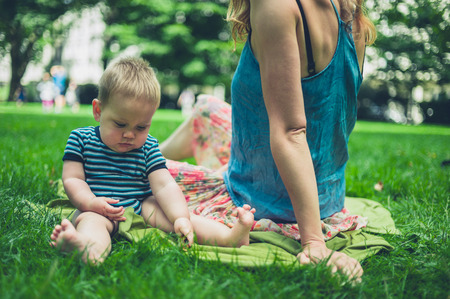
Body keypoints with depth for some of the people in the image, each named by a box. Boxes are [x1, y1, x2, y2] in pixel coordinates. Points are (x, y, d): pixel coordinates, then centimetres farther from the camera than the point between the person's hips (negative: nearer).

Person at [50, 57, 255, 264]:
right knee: (90, 219, -34)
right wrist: (90, 202, -22)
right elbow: (72, 179, 0)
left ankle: (230, 237, -35)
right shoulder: (81, 139, 3)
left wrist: (180, 218, -19)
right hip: (99, 211, -3)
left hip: (142, 208, 3)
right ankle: (89, 249, -70)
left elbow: (165, 186, -2)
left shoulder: (148, 148, 7)